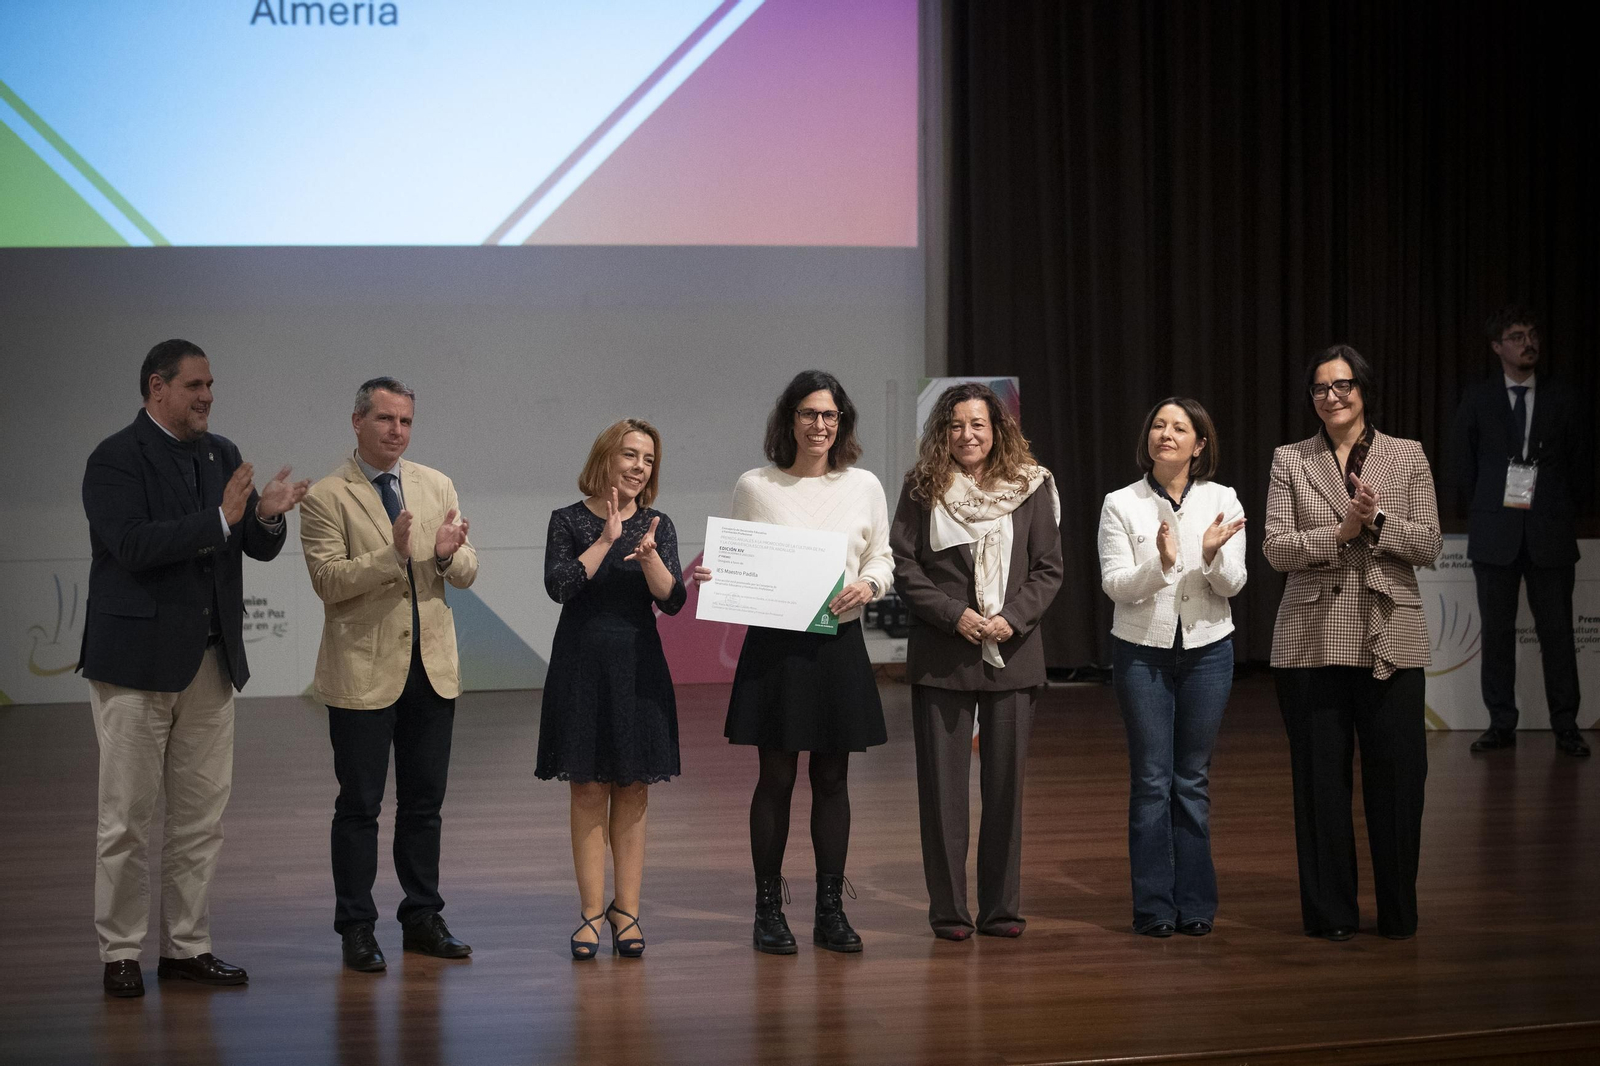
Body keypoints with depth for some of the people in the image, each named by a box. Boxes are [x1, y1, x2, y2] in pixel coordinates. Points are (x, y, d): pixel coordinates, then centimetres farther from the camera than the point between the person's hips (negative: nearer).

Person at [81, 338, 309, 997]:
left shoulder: (222, 455, 12)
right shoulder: (116, 460, -8)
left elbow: (261, 548, 11)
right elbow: (133, 546, -21)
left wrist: (266, 515, -11)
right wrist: (220, 519, -24)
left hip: (210, 660, 6)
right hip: (137, 660, -6)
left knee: (202, 815, 9)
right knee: (128, 816, 1)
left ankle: (186, 947, 18)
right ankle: (120, 953, 10)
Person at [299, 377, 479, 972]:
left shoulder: (437, 487, 9)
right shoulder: (326, 498, -6)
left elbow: (466, 575, 7)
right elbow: (329, 581, -15)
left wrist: (449, 553, -16)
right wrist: (393, 552, -27)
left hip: (432, 667, 5)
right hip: (364, 671, -5)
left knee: (424, 801, 11)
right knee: (359, 805, 2)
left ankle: (422, 917, 21)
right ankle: (356, 929, 10)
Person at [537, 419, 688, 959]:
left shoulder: (658, 526, 7)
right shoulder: (569, 521, 0)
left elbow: (672, 600, -3)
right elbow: (559, 585, -14)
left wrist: (649, 556, -19)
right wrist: (607, 539, -15)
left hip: (638, 666, 2)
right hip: (582, 665, -2)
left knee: (633, 792, 4)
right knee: (588, 790, 0)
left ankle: (626, 910, 9)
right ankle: (591, 912, 6)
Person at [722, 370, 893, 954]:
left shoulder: (864, 486, 5)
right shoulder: (754, 487, 0)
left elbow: (882, 558, 11)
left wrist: (867, 584, -9)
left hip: (839, 643, 2)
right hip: (774, 642, -2)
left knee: (832, 778, 7)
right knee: (776, 778, 2)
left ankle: (831, 910, 15)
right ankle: (769, 910, 12)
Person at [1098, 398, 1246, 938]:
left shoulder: (1222, 501, 3)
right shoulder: (1121, 505, -1)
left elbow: (1232, 584, -1)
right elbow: (1115, 584, -8)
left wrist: (1212, 554, -22)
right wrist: (1160, 563, -25)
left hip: (1207, 649, 1)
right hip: (1141, 650, -1)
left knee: (1193, 780, 7)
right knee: (1151, 779, 0)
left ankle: (1195, 904, 13)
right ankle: (1154, 907, 7)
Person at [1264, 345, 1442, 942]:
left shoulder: (1408, 457, 6)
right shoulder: (1290, 461, 6)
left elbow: (1429, 545, 1)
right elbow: (1275, 548, -2)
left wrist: (1376, 522, -15)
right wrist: (1341, 532, -15)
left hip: (1390, 639, 0)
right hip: (1313, 639, 0)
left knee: (1396, 777, 2)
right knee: (1321, 779, 5)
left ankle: (1398, 913, 15)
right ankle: (1330, 912, 15)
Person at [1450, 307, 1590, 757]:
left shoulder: (1563, 401, 4)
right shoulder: (1477, 400, 4)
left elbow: (1580, 466, 10)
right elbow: (1464, 464, 10)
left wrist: (1559, 515, 6)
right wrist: (1489, 512, 7)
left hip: (1550, 535, 0)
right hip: (1495, 534, 0)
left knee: (1557, 631, 0)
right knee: (1497, 631, 3)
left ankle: (1566, 726, 5)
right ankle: (1501, 724, 9)